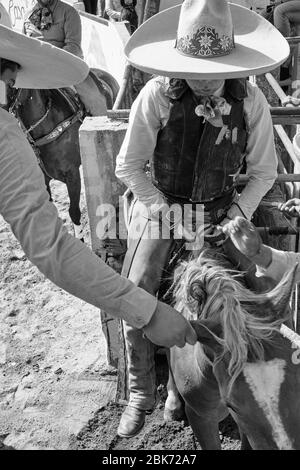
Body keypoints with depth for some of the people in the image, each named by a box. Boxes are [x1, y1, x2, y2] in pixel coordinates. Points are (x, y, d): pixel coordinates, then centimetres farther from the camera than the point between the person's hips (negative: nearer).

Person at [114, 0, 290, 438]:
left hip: (218, 209, 1)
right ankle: (140, 394, 6)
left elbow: (264, 171, -1)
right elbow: (128, 166, -9)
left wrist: (236, 217, -13)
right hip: (159, 203, -1)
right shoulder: (157, 96, -19)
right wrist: (169, 214, -13)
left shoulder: (250, 100, -14)